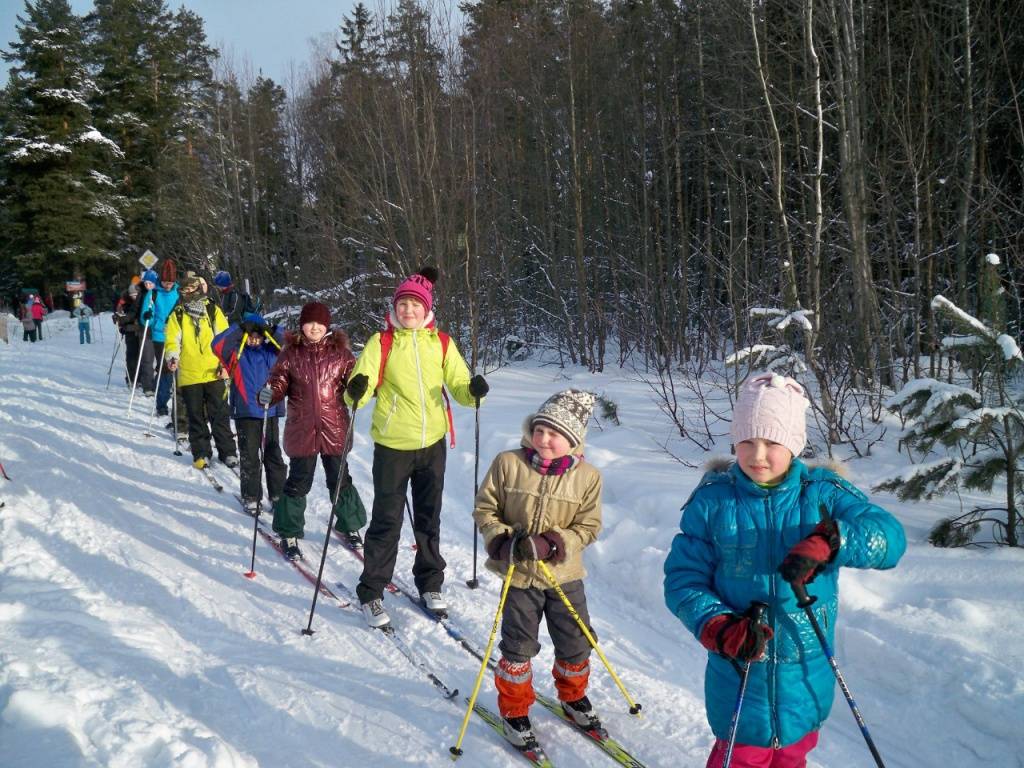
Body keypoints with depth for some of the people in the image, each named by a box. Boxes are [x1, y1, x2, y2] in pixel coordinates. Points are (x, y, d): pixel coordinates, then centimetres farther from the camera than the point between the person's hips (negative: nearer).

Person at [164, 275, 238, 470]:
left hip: (215, 374, -1)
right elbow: (172, 341, 2)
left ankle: (227, 452, 12)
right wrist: (172, 357, -18)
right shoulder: (177, 315, 5)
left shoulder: (213, 311, 4)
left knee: (220, 415, 3)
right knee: (196, 417, 7)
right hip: (189, 375, 1)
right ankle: (201, 453, 17)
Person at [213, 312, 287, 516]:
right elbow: (217, 345, -16)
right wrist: (238, 329, -19)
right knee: (249, 457, 3)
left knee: (273, 455, 9)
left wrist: (274, 332, -15)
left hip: (270, 411, 2)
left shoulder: (272, 350, 6)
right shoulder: (236, 353, 0)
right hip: (245, 413, -2)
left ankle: (278, 495, 19)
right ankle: (251, 497, 12)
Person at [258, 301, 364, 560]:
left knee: (340, 480, 12)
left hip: (335, 429, 1)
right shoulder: (290, 353, 0)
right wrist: (268, 396, -20)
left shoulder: (340, 352, 1)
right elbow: (279, 383, 1)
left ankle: (350, 525, 32)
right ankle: (289, 533, 21)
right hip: (301, 430, -1)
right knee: (298, 482, 6)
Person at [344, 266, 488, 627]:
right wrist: (356, 391, -33)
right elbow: (359, 388, -11)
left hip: (433, 443, 3)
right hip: (392, 445, -3)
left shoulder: (441, 343, 2)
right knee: (387, 519, 1)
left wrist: (473, 390, -20)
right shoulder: (381, 342, -5)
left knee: (429, 516, 15)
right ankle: (371, 593, 14)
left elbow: (458, 386, 1)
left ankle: (430, 584, 31)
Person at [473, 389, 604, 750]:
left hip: (565, 574, 2)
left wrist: (552, 544, -22)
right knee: (519, 646, 9)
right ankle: (514, 710, 30)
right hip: (519, 574, -1)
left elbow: (588, 527, -6)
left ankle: (573, 697, 43)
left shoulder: (587, 476, -9)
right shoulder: (508, 464, -12)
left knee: (575, 645, 15)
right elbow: (484, 509, -4)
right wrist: (502, 541, -20)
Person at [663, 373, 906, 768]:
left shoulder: (824, 492, -6)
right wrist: (719, 628, -25)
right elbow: (683, 579, -7)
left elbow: (889, 536, -17)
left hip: (807, 682, 2)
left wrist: (828, 541, -34)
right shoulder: (712, 499, -8)